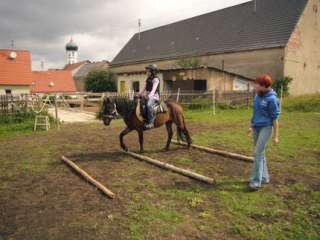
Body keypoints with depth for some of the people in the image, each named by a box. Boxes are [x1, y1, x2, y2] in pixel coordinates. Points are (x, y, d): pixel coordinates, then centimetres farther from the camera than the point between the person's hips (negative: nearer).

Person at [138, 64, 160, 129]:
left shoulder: (156, 79, -8)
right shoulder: (148, 79, 18)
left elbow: (154, 89, -22)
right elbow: (144, 88, 20)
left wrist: (150, 96, -37)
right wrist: (140, 94, 7)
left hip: (154, 95, -9)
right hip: (147, 95, 9)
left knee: (149, 104, -36)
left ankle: (150, 122, -33)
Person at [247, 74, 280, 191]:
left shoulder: (272, 99, -16)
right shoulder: (258, 95, 6)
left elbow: (275, 118, -14)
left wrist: (276, 136, -13)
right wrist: (251, 126, 19)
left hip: (265, 128, -8)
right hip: (256, 127, 8)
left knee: (258, 153, -10)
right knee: (260, 153, 13)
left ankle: (256, 181, -2)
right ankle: (264, 177, 25)